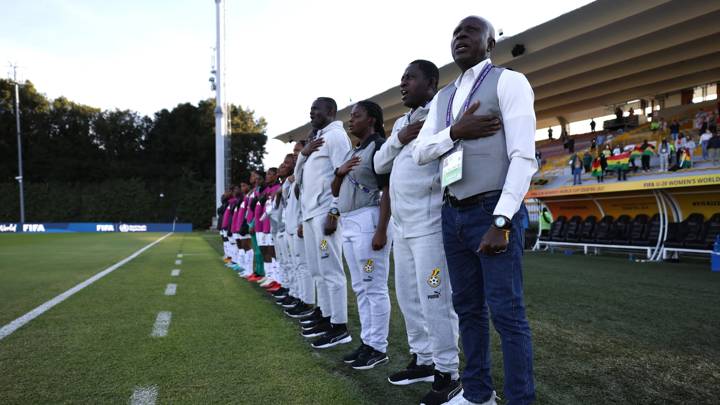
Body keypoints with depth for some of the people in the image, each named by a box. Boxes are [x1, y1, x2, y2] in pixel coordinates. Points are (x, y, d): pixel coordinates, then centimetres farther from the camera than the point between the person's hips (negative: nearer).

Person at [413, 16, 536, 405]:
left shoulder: (508, 81, -3)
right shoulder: (441, 98, 17)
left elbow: (523, 157, -13)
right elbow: (420, 152, 8)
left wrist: (501, 222, -20)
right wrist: (455, 132, -11)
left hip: (493, 212, -6)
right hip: (453, 215, 7)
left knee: (506, 312, -5)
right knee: (468, 308, 13)